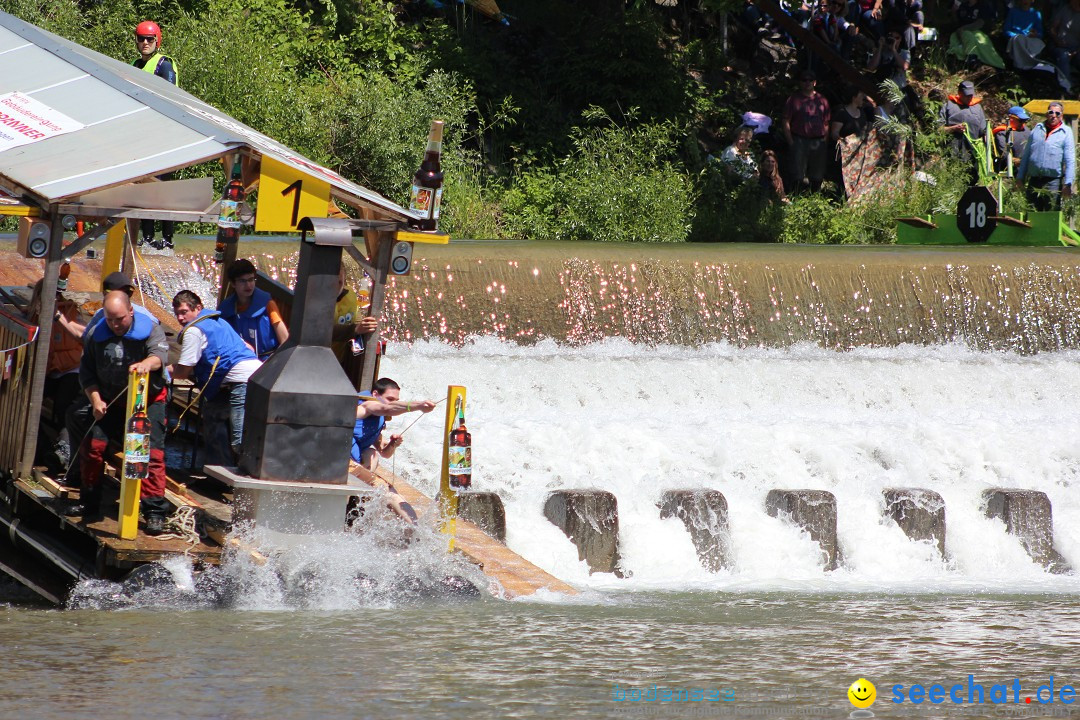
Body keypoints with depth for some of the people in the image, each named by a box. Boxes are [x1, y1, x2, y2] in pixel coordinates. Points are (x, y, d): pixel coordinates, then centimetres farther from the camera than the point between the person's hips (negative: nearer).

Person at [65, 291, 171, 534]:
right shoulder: (98, 336, 0)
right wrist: (96, 400, -9)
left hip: (148, 402, -4)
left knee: (152, 453, -15)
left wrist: (147, 363, -53)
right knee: (92, 446, 1)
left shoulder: (150, 330, -11)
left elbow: (160, 354, -30)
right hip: (110, 403, 4)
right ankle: (89, 503, 18)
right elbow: (87, 372, 5)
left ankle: (155, 512, -14)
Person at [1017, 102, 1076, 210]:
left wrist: (1067, 184, -12)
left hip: (1053, 181, -4)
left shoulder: (1066, 133, 2)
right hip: (1034, 180, 4)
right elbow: (1026, 155, 18)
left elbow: (1070, 161, -3)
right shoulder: (1037, 129, 14)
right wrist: (1020, 177, 14)